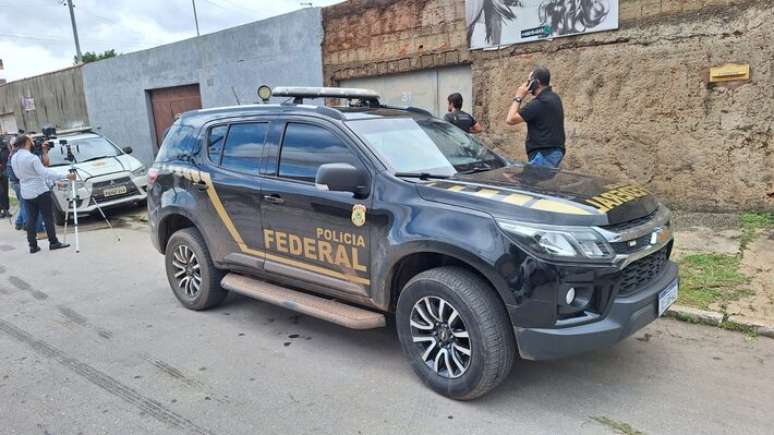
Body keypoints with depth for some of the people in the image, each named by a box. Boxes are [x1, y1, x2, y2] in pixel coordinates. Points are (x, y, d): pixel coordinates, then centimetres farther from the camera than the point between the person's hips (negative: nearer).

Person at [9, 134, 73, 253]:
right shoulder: (32, 157, -17)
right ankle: (53, 242, 1)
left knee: (31, 219, 9)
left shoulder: (13, 158, 7)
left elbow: (18, 174, 15)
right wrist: (65, 176, -27)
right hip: (40, 191, -7)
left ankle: (32, 245, 8)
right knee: (48, 217, 0)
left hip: (26, 193, 7)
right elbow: (44, 172, -23)